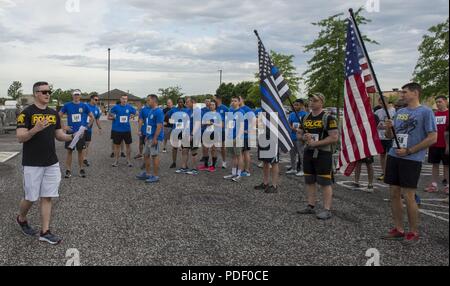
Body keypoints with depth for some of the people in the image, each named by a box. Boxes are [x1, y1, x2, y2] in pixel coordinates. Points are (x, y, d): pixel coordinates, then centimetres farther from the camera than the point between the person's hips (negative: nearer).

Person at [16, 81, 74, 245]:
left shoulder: (54, 114, 10)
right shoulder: (27, 113, -9)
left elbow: (59, 135, 15)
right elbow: (20, 138, -14)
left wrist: (71, 137, -5)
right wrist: (36, 129, -32)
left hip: (52, 163, 5)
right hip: (32, 164, -5)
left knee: (47, 197, 6)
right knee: (31, 198, 5)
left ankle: (45, 232, 12)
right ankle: (21, 219, 35)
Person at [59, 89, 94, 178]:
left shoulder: (84, 106, 2)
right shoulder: (67, 105, 0)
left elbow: (92, 117, 9)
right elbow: (59, 116, 5)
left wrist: (86, 126, 2)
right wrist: (63, 126, -2)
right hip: (70, 131, 0)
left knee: (81, 151, 6)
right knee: (69, 151, 3)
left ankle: (81, 169, 15)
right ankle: (68, 170, 10)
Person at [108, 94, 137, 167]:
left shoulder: (129, 107, 0)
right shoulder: (116, 107, -4)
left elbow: (134, 113, 18)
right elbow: (109, 117, 3)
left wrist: (130, 117, 2)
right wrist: (114, 118, -13)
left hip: (127, 129, 1)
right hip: (117, 130, -1)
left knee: (128, 145, 7)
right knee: (117, 145, 7)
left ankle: (129, 161, 19)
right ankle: (116, 161, 19)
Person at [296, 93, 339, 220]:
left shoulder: (328, 118, -9)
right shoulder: (305, 118, 11)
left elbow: (334, 138, -15)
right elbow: (301, 133, 21)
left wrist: (316, 143, -18)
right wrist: (305, 137, -3)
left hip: (323, 154, -7)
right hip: (308, 153, 7)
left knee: (325, 183, -4)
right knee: (310, 181, 12)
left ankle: (327, 210, 2)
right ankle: (311, 207, 22)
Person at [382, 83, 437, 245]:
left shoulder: (426, 112, -5)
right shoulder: (400, 112, 14)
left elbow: (432, 138, -11)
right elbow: (390, 136, 18)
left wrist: (409, 151, -14)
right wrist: (388, 128, -5)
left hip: (412, 160, -6)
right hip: (393, 157, 7)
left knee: (408, 197, -4)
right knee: (394, 194, 8)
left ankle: (414, 232, 11)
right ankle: (398, 229, 19)